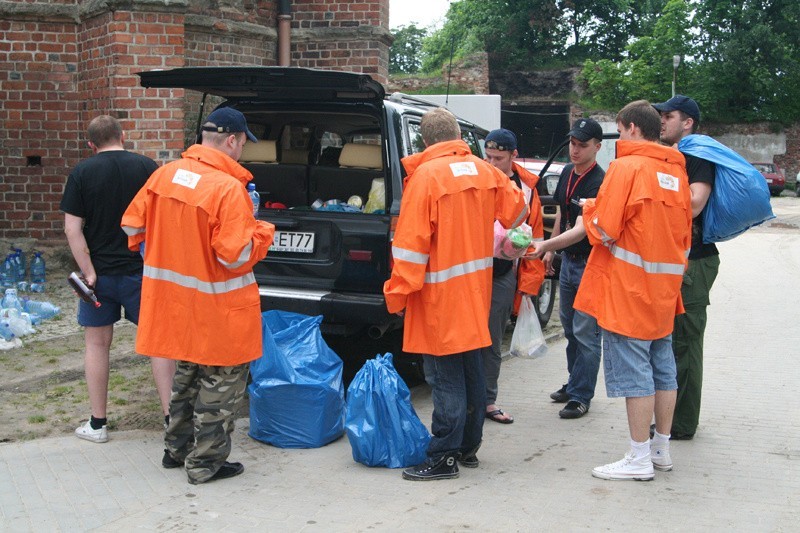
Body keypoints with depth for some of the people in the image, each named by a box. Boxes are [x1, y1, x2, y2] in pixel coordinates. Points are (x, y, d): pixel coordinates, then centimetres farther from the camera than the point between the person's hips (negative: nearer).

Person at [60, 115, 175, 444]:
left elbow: (72, 228, -11)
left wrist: (89, 273, -10)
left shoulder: (82, 172, -5)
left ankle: (97, 424, 18)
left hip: (100, 273, 0)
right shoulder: (148, 167, -4)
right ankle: (171, 416, 7)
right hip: (142, 271, 0)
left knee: (97, 343, 12)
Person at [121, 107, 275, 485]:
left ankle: (177, 448, 37)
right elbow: (236, 255, -24)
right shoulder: (228, 188, -22)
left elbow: (132, 225, 6)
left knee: (187, 372, 25)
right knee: (221, 383, 9)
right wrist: (262, 232, -6)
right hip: (217, 309, -7)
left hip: (174, 297, 7)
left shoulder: (165, 174, -1)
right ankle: (206, 463, 17)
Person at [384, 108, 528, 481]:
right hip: (476, 290, 7)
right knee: (472, 369, 16)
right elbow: (516, 211, 21)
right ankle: (469, 447, 27)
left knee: (447, 376, -2)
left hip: (441, 296, -7)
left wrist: (398, 295, -10)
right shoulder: (484, 171, 5)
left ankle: (443, 458, 5)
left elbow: (411, 244, -17)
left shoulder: (426, 176, -14)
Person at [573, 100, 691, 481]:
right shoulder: (677, 170, 11)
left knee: (633, 372, -3)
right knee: (662, 369, 14)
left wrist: (589, 208, 3)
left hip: (629, 289, -8)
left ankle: (639, 459, 2)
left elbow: (603, 230, -15)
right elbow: (684, 233, 17)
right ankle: (661, 448, 24)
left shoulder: (626, 167, -13)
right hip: (665, 290, 8)